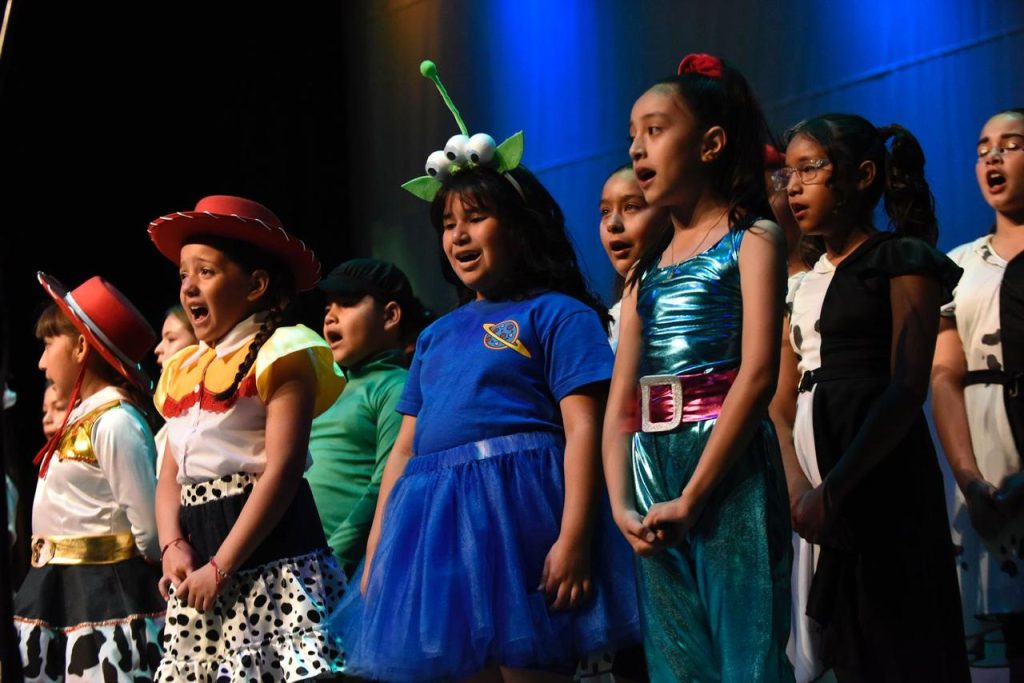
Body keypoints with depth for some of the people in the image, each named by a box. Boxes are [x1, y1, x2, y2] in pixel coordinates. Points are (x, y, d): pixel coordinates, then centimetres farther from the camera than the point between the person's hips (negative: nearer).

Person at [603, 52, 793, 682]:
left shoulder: (751, 240, 1)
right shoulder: (648, 268, 19)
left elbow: (758, 374, -12)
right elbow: (620, 404, 13)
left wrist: (692, 497, -15)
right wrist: (622, 503, -4)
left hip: (729, 472, -6)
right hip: (653, 476, 6)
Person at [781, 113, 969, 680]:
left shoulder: (901, 260, -5)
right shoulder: (809, 283, 18)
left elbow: (906, 390, -14)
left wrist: (833, 490, -19)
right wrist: (800, 483, 3)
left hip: (881, 480, -8)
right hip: (829, 497, 8)